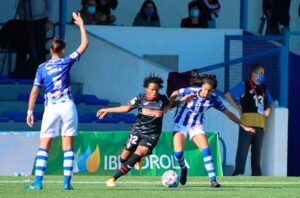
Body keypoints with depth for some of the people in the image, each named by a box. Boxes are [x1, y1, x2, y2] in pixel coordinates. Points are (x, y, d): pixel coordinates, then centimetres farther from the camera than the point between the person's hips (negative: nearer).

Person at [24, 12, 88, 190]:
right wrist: (81, 24, 16)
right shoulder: (66, 62, 2)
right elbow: (84, 44, 8)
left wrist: (30, 111, 10)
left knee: (44, 147, 2)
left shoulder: (42, 68, 5)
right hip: (67, 107, 0)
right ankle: (67, 182, -3)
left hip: (51, 109, 0)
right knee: (68, 147, 3)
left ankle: (38, 182, -8)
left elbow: (34, 91, 3)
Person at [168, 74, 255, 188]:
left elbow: (228, 113, -3)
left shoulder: (214, 100, -13)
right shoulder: (191, 91, -19)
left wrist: (243, 126, -1)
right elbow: (174, 94, -1)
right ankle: (183, 169, 18)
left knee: (205, 149, -18)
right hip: (181, 123, -1)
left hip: (196, 126, 2)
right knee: (178, 153, -16)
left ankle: (213, 180, -16)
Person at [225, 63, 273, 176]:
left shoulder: (263, 88, 18)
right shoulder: (244, 86, 0)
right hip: (247, 123, -6)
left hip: (260, 124, 6)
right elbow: (228, 95, -3)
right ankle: (238, 173, -10)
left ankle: (256, 174, 12)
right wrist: (238, 109, -6)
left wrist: (268, 109, 9)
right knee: (243, 149, -8)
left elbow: (270, 103, 31)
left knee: (257, 151, 9)